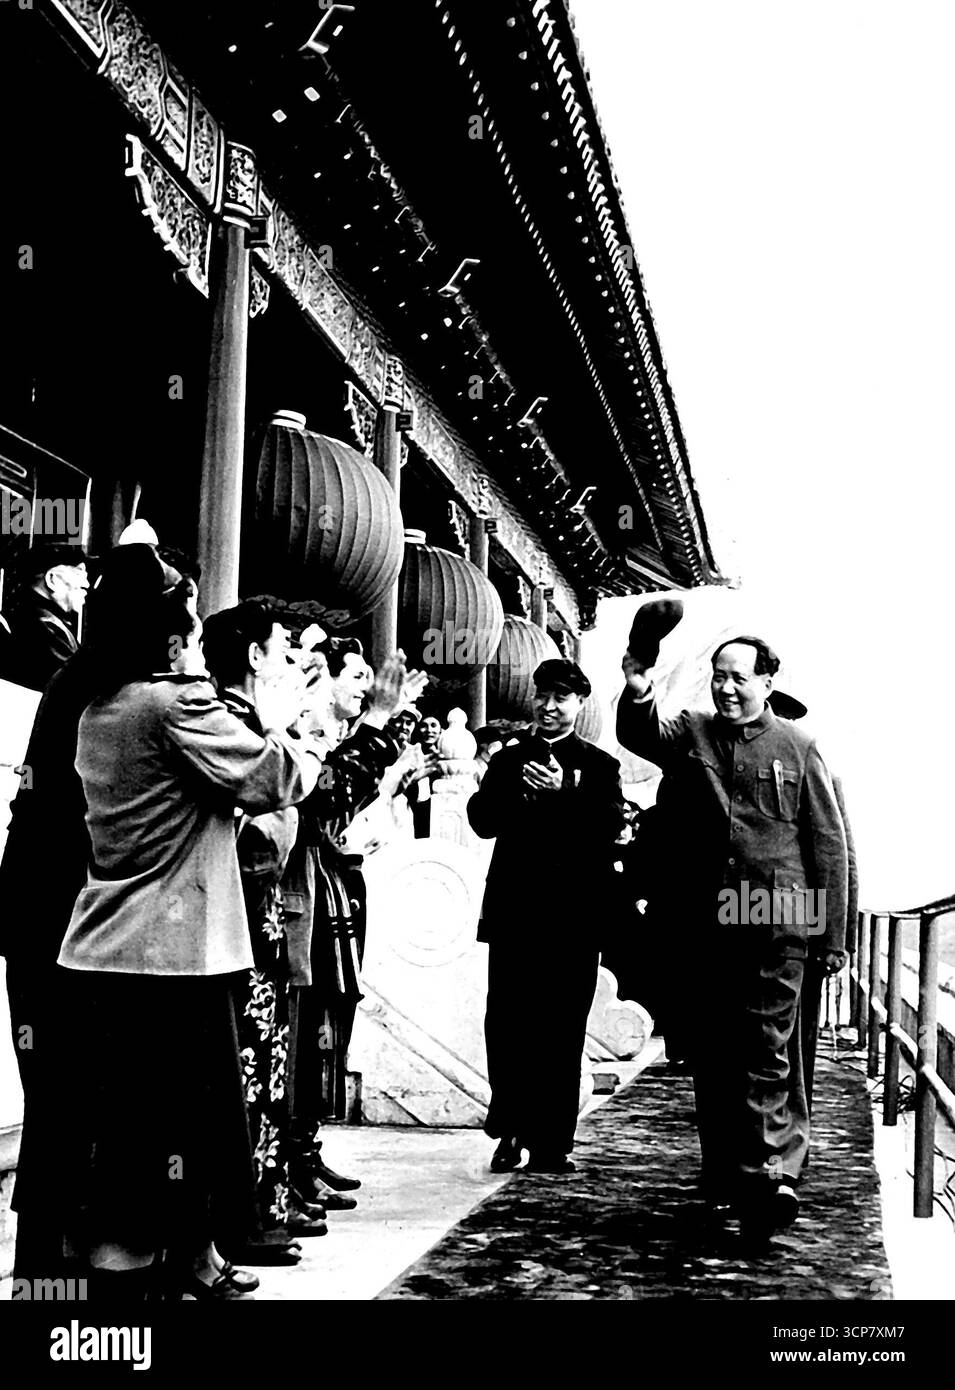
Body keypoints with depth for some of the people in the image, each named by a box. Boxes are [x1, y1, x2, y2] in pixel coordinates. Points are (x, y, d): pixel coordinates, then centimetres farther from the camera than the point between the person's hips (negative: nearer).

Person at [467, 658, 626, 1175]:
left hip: (573, 916, -1)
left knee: (561, 1031, 1)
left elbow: (612, 822, -7)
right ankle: (510, 1131, 17)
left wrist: (565, 792, -21)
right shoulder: (508, 759, 15)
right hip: (514, 911, 1)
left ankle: (550, 1144, 8)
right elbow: (482, 822, 3)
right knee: (505, 1022, -1)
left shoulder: (598, 765, 9)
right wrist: (518, 791, -15)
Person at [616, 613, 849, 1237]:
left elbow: (830, 845, 7)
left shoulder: (798, 748, 6)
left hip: (777, 925, -3)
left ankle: (767, 1173, -10)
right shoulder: (691, 734, 11)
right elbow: (641, 735, -11)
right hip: (705, 922, 3)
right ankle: (723, 1174, 21)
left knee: (766, 1050, -7)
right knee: (711, 1052, 9)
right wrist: (638, 691, -34)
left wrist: (833, 934, 4)